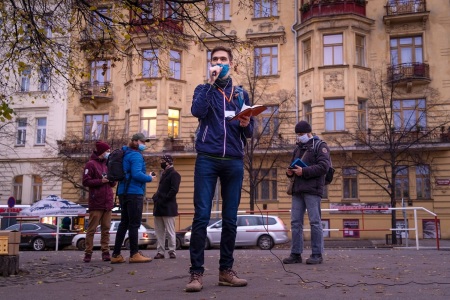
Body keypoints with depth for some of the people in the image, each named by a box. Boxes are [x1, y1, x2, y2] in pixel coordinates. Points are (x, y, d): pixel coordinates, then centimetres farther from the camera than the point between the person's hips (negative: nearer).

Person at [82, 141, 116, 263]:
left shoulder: (107, 165, 21)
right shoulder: (91, 164, -1)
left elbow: (113, 183, 24)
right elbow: (86, 181, -9)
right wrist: (101, 181, -16)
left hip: (107, 203, 7)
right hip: (96, 203, -7)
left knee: (106, 229, 5)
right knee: (92, 229, -4)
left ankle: (105, 253, 7)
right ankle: (88, 253, 0)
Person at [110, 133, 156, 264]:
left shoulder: (125, 154, 18)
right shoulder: (136, 155, -10)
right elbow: (136, 174, -22)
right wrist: (149, 178, -8)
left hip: (124, 193, 9)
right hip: (134, 193, -9)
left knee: (124, 223, 11)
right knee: (134, 224, -5)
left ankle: (116, 255, 11)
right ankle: (134, 254, -2)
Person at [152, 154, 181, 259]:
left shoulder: (174, 174, -6)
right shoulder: (164, 174, 23)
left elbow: (174, 190, -17)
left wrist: (164, 199, -20)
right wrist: (156, 197, 9)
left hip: (168, 208, -9)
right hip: (159, 207, 9)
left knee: (170, 231, -3)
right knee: (159, 231, 9)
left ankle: (172, 251, 2)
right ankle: (160, 252, 13)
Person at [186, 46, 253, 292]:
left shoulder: (241, 94, 19)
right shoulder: (203, 89, 13)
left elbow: (249, 131, 15)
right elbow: (197, 111, -10)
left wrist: (245, 124, -7)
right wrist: (211, 81, -6)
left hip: (234, 161, 3)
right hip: (207, 159, -2)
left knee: (230, 219, 3)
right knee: (201, 216, -8)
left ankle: (226, 270, 10)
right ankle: (196, 273, -5)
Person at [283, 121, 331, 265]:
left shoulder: (320, 146, 2)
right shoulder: (298, 149, 24)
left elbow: (323, 166, -11)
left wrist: (304, 171, -18)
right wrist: (290, 172, 7)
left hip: (312, 190, -7)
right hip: (297, 190, 7)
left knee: (315, 221, -4)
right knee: (295, 222, 4)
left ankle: (317, 254, 1)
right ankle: (296, 254, 8)